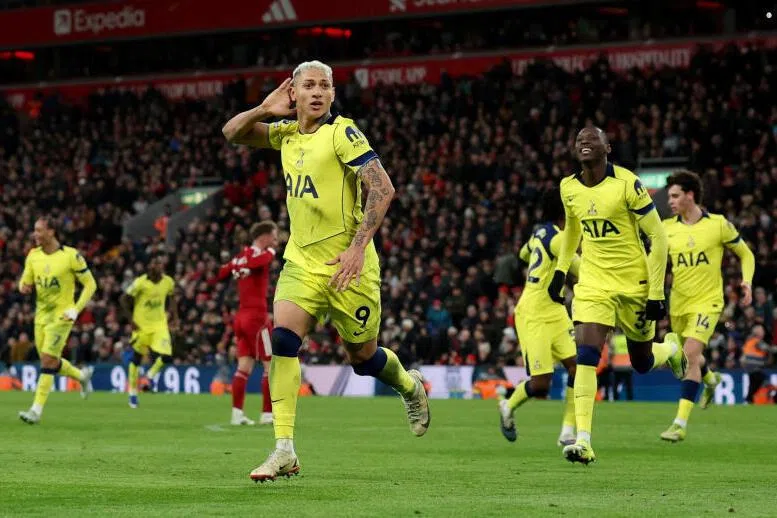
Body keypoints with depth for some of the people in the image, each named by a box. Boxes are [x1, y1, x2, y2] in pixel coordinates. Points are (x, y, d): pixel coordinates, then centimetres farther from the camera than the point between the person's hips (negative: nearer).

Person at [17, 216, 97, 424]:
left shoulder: (71, 256, -13)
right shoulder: (33, 256, 3)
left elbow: (90, 285, -7)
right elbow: (25, 281, 13)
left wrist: (75, 310, -16)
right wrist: (24, 287, -13)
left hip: (61, 316, -6)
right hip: (41, 314, 6)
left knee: (48, 361, -12)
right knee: (50, 361, 12)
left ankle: (37, 409, -10)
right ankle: (82, 375, 39)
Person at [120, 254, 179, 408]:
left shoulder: (168, 282, -4)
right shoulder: (140, 283, -17)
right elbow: (123, 299, -9)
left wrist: (175, 317, 8)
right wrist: (131, 320, -11)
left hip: (160, 325, 3)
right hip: (142, 325, -3)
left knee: (166, 356, -15)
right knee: (137, 357, 7)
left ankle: (150, 376, 16)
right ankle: (133, 392, 24)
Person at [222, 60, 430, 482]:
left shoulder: (342, 133, -13)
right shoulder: (286, 133, 7)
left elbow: (382, 188, -19)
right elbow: (232, 133, 17)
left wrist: (358, 245, -25)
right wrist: (265, 109, 0)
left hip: (346, 265, -5)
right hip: (301, 262, 5)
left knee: (363, 356, 8)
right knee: (282, 338, -16)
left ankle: (409, 386, 44)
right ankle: (284, 451, -17)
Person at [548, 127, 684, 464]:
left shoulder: (627, 184, -17)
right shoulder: (569, 188, 0)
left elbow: (658, 237, -12)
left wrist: (657, 294, -14)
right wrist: (560, 271, 18)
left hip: (634, 282, -3)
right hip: (594, 281, 3)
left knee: (642, 363, 11)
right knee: (586, 355, -16)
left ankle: (672, 349, 49)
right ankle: (583, 440, -18)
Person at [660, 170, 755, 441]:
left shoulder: (718, 224, -6)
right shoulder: (666, 228, 2)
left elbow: (746, 254, 5)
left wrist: (747, 281, -11)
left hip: (707, 301, -5)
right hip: (678, 303, 5)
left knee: (690, 354, -20)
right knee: (685, 358, 16)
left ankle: (681, 422, -20)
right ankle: (709, 378, 54)